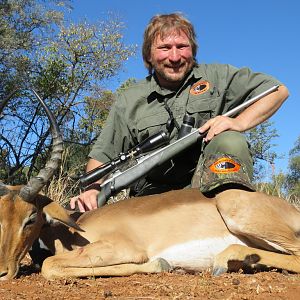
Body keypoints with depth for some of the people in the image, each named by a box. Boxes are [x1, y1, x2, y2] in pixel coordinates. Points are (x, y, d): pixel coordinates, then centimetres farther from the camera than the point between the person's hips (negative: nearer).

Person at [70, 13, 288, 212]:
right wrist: (92, 190, -11)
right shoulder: (129, 102, 9)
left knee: (230, 141, -30)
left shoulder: (216, 77, 7)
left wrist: (240, 122, -13)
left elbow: (278, 90, 4)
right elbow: (102, 156, 10)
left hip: (213, 181, -1)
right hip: (153, 195, 2)